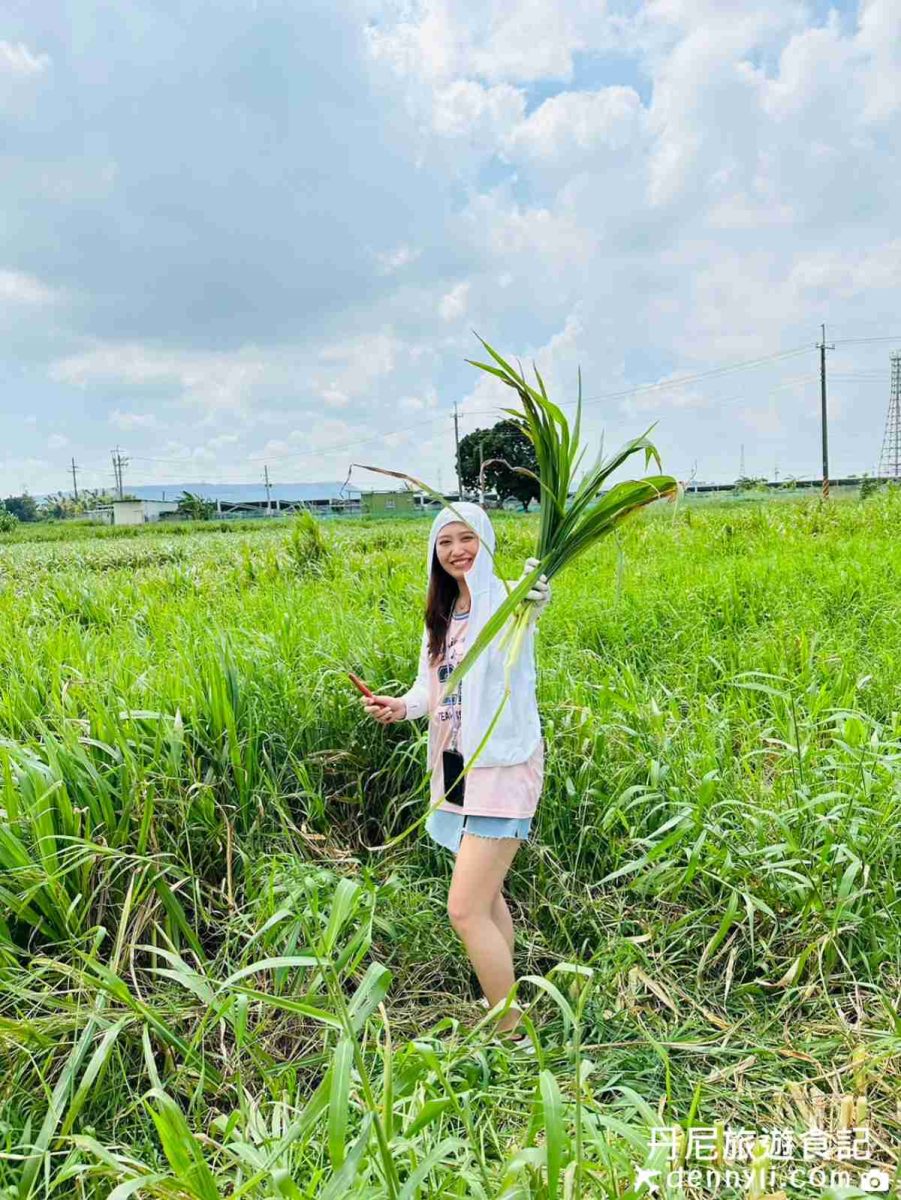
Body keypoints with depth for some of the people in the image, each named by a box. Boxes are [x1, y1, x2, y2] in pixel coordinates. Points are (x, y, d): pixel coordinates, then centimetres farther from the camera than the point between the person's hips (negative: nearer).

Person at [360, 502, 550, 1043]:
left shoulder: (504, 601, -15)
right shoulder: (441, 615, 9)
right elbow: (433, 687, 11)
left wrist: (534, 600, -63)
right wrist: (401, 706, -10)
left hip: (501, 768, -8)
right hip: (460, 769, 8)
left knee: (466, 910, -8)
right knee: (488, 897, 21)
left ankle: (511, 1031, 13)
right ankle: (505, 1010, 40)